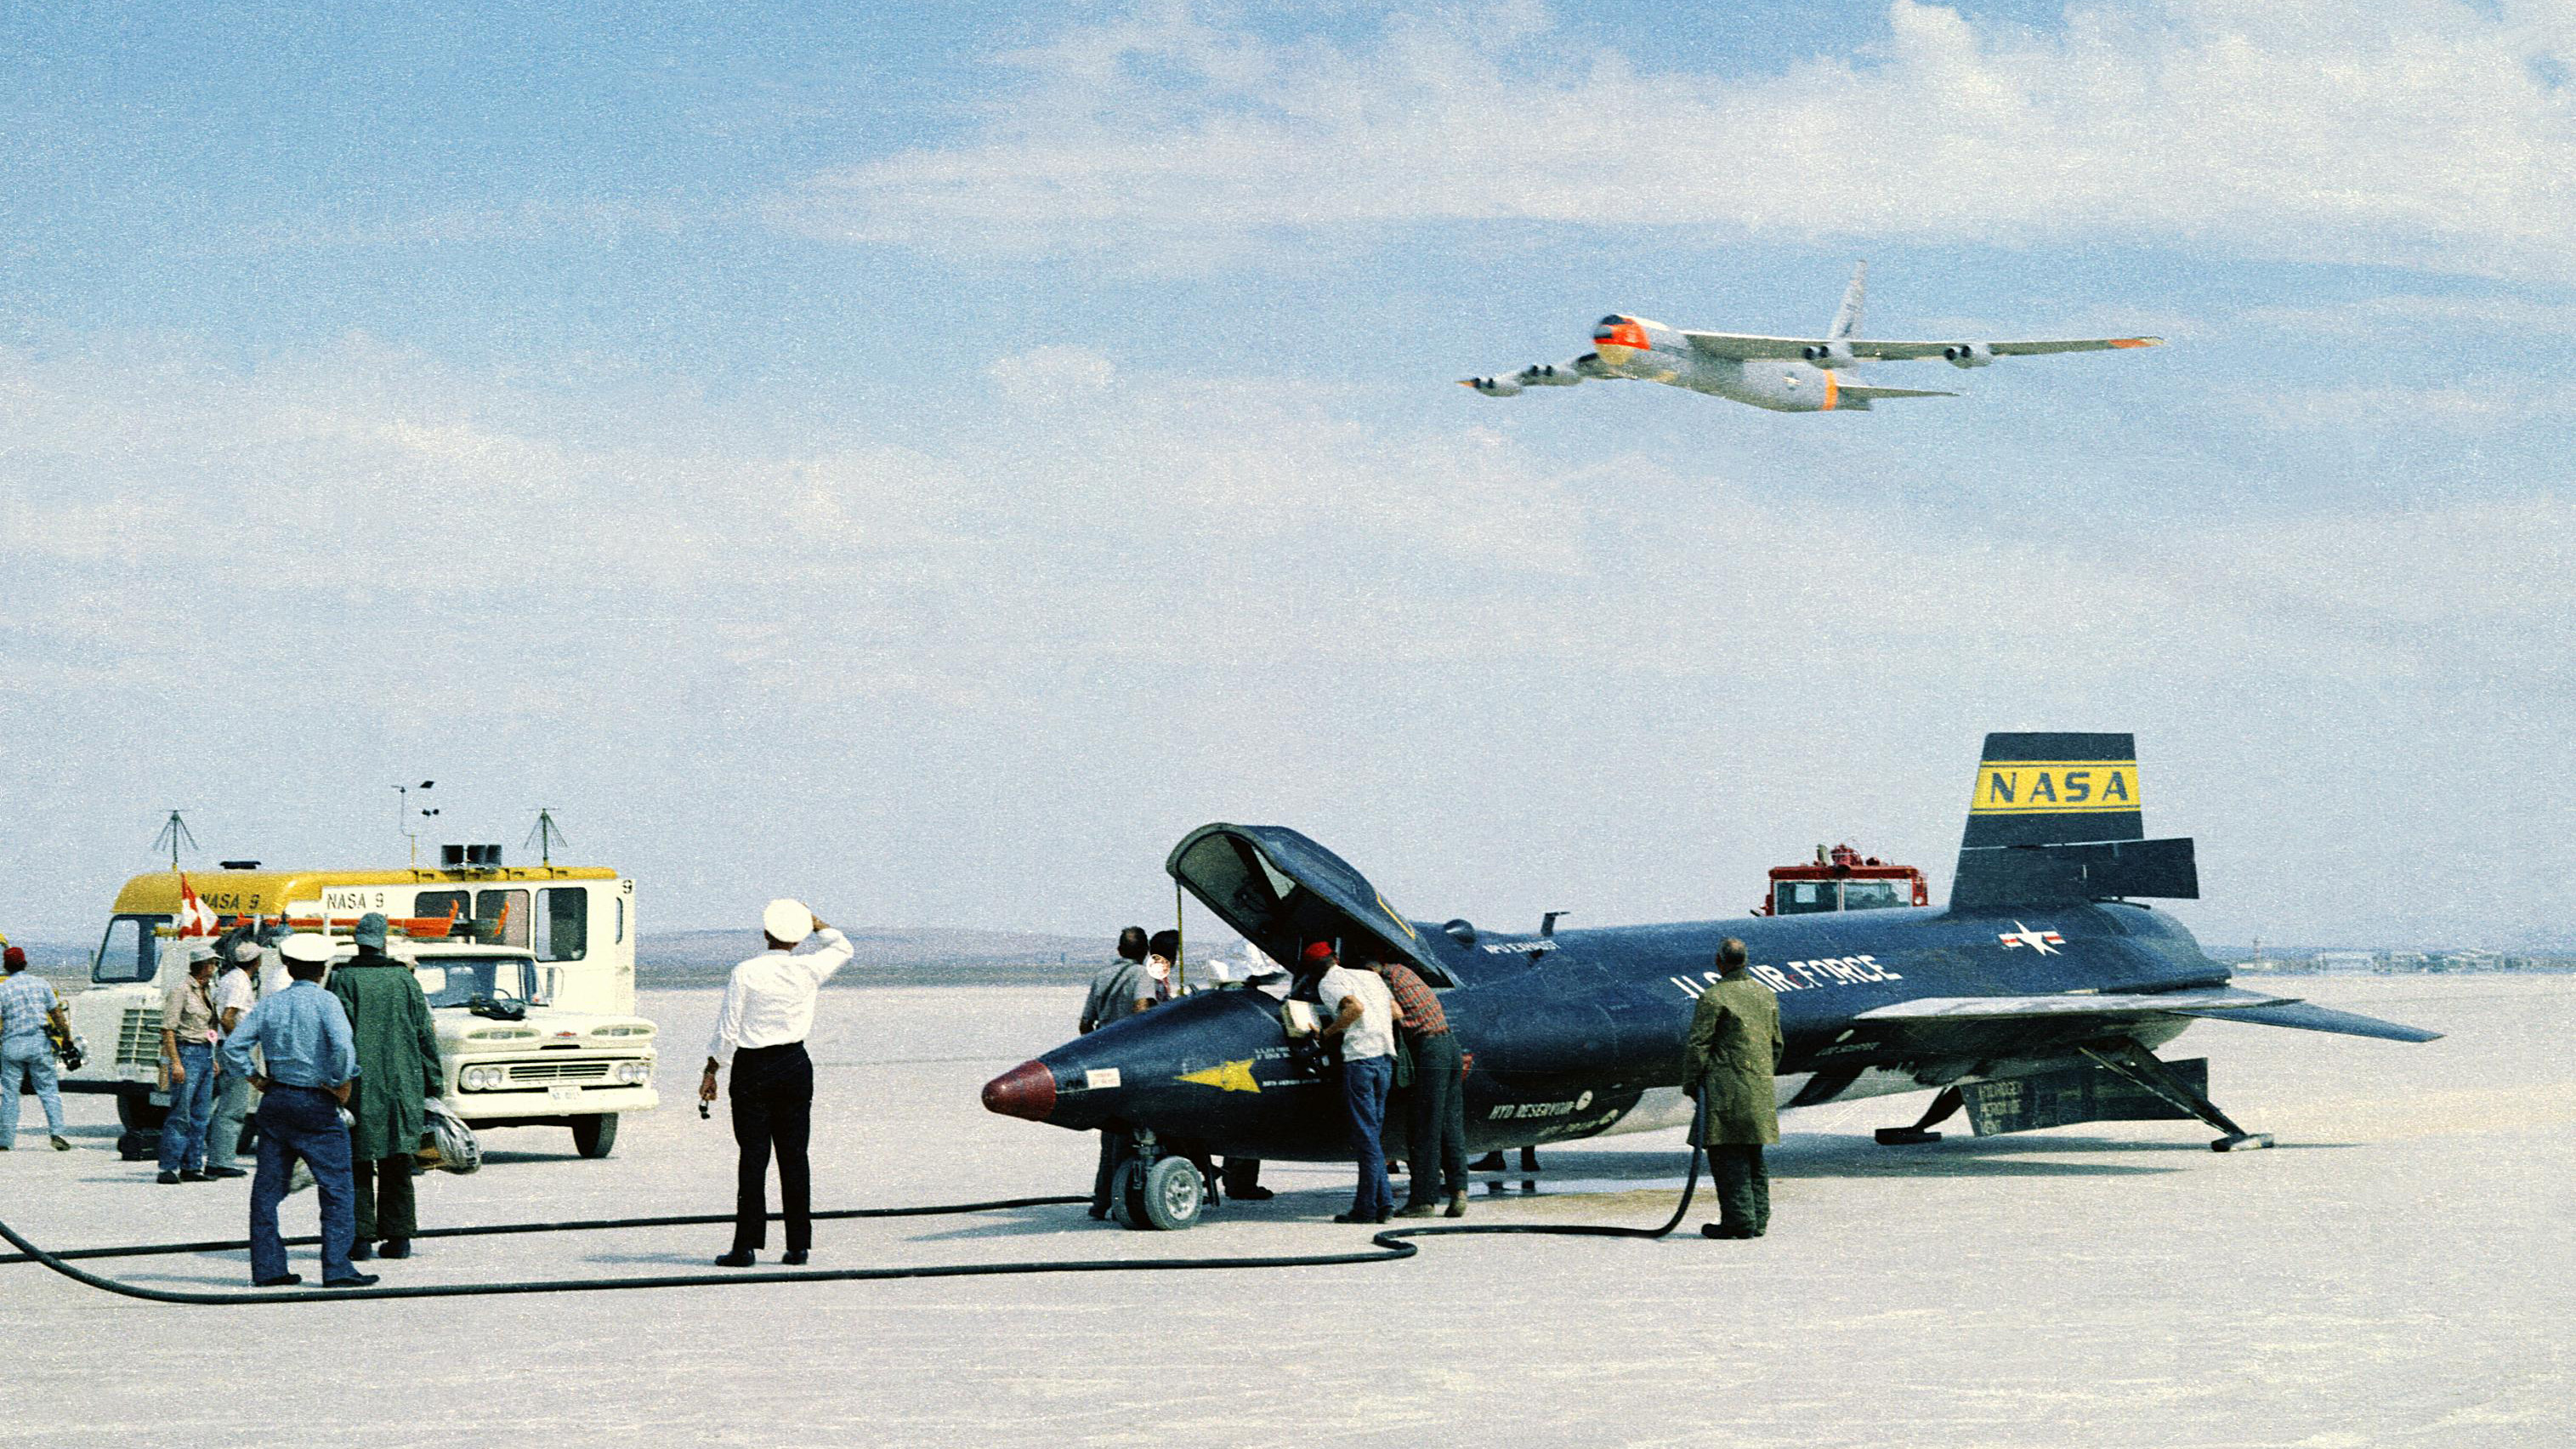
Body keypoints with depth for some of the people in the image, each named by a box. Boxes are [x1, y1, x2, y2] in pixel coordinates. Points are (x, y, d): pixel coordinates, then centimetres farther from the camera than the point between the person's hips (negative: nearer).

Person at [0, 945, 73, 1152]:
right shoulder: (41, 984, 4)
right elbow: (57, 1015, 6)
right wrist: (67, 1038, 14)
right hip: (39, 1042, 1)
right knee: (48, 1090, 6)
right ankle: (56, 1132, -9)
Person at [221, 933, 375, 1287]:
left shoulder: (269, 1005, 7)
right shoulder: (325, 1002, -8)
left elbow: (233, 1048, 2)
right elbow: (343, 1046, -23)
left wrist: (257, 1079, 10)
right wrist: (342, 1085, -10)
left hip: (275, 1100, 5)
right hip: (316, 1104, -5)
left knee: (267, 1188, 10)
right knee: (337, 1188, -1)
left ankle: (267, 1268, 9)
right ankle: (336, 1268, -8)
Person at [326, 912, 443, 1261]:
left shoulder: (344, 979, -3)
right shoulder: (405, 979, 8)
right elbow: (426, 1036, 8)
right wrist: (431, 1088, 13)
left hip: (360, 1087, -3)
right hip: (402, 1087, 3)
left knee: (357, 1166, 2)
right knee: (397, 1167, 10)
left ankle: (361, 1238, -2)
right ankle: (399, 1238, 9)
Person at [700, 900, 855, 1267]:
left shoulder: (745, 973, -10)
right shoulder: (808, 971, -4)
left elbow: (727, 1031, -8)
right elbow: (842, 948, 18)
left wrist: (711, 1072, 2)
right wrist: (814, 921, 26)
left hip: (752, 1070, -2)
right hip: (795, 1065, 2)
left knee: (753, 1155, -1)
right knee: (794, 1154, 7)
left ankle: (746, 1246, -3)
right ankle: (798, 1246, 8)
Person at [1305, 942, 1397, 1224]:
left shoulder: (1328, 984, 1)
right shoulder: (1370, 976, 21)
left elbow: (1355, 1007, -16)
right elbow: (1397, 1012, 19)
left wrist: (1328, 1032, -6)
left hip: (1360, 1056, -7)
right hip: (1386, 1058, 7)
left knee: (1365, 1135, -6)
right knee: (1371, 1134, 12)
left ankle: (1366, 1208, -6)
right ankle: (1383, 1202, 7)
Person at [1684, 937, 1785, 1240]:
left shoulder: (1713, 997, -10)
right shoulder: (1766, 995, 12)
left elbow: (1699, 1044, -11)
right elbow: (1776, 1043, 19)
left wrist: (1690, 1080, -2)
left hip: (1725, 1089, -7)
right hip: (1760, 1090, 7)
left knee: (1727, 1156, -4)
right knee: (1753, 1158, 14)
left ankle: (1739, 1220, -7)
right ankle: (1758, 1220, 15)